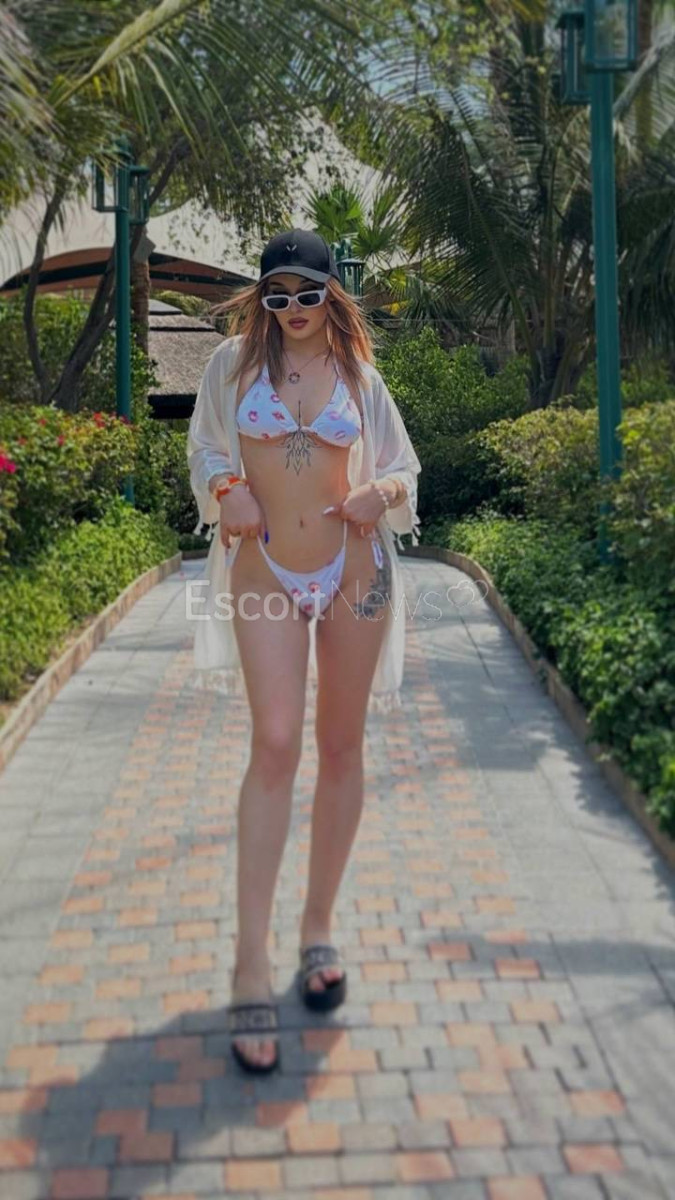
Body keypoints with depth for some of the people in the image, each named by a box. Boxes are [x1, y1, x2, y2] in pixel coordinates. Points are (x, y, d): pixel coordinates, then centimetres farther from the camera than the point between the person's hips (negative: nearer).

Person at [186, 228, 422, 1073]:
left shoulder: (358, 375, 8)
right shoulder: (234, 362, 6)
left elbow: (401, 470, 14)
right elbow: (204, 449, 16)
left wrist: (380, 496, -8)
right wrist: (225, 491, -5)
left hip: (354, 569, 2)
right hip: (265, 574, -2)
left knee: (341, 749, 5)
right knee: (275, 744, -16)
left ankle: (318, 932, 21)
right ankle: (251, 967, -12)